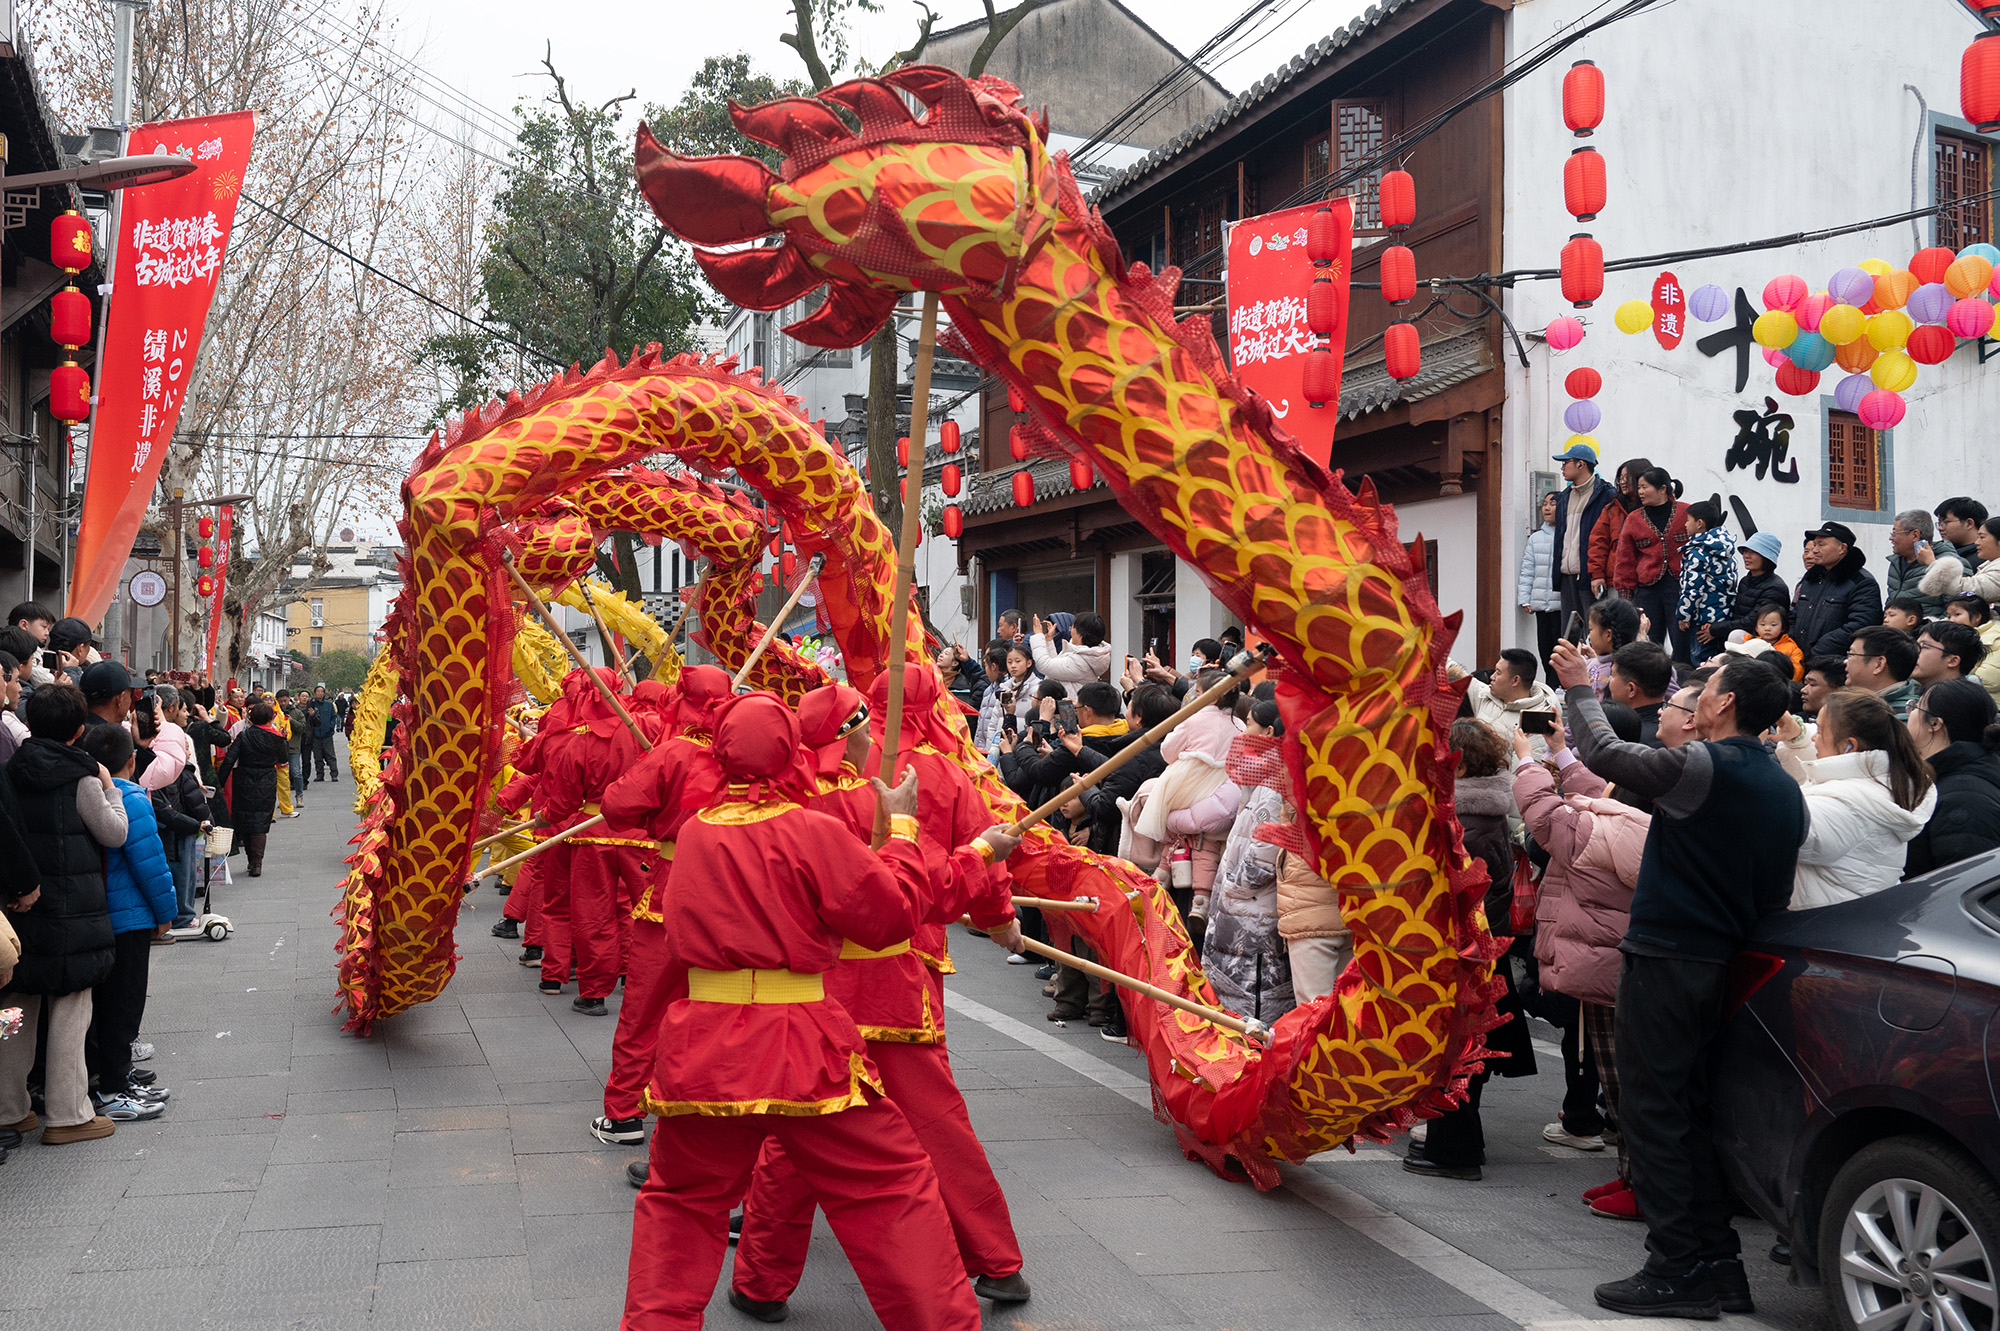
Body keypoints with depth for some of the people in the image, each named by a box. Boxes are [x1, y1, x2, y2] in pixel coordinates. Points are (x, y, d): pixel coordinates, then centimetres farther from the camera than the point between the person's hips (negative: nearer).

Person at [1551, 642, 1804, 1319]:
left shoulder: (1702, 765, -15)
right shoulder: (1785, 789, 11)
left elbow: (1603, 754, -7)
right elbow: (1776, 890, 18)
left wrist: (1579, 688, 8)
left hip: (1666, 959, -8)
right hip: (1725, 963, 8)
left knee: (1653, 1110, -2)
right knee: (1694, 1112, 15)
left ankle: (1676, 1270, -1)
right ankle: (1718, 1264, 18)